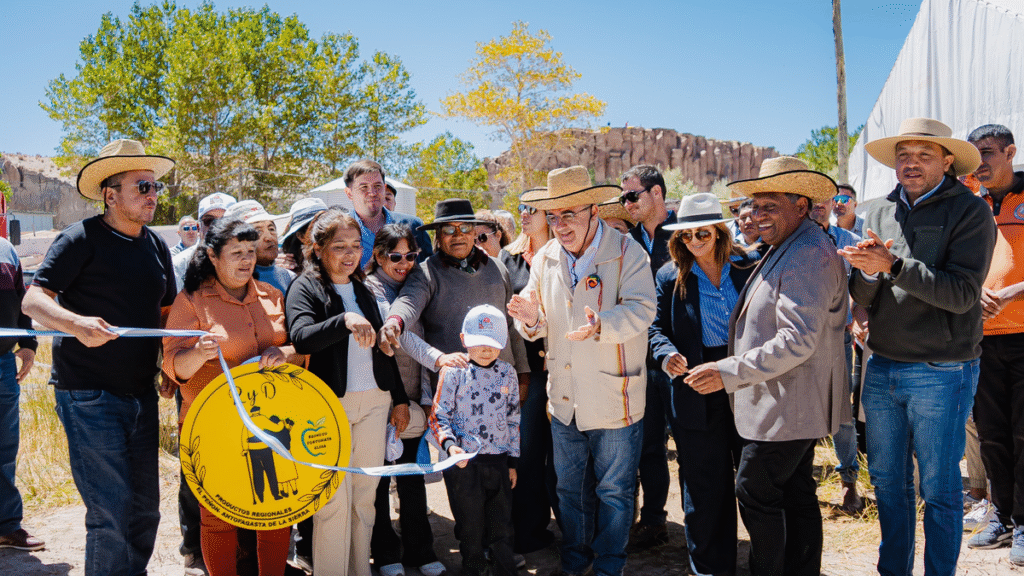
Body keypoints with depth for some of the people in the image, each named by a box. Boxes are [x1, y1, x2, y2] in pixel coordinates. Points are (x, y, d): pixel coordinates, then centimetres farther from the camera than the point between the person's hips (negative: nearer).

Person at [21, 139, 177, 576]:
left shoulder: (156, 246, 11)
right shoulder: (82, 238, -8)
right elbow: (32, 300, -15)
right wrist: (77, 323, -34)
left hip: (141, 393, 6)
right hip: (89, 395, -6)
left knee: (146, 508, 13)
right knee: (111, 514, -6)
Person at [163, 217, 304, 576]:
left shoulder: (272, 296, 10)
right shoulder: (191, 301, -2)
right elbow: (174, 365, -8)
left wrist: (286, 353, -14)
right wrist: (200, 354, -30)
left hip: (271, 422, 4)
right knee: (219, 516, 5)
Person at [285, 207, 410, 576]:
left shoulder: (363, 289, 15)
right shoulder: (305, 287, -3)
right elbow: (301, 338, -22)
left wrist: (400, 398, 20)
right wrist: (345, 320, -38)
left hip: (374, 401, 5)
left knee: (365, 496, 10)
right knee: (334, 501, -4)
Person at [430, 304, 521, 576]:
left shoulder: (507, 373, 4)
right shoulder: (453, 371, -8)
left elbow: (513, 420, 11)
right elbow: (438, 417, -6)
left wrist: (512, 461, 10)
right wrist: (450, 445, -23)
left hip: (498, 460, 3)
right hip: (463, 462, -3)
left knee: (501, 523, 12)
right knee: (470, 526, 11)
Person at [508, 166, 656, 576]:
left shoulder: (627, 253, -10)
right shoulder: (544, 259, 5)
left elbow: (640, 309, -21)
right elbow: (539, 326, 7)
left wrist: (601, 325, -39)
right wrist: (531, 320, -18)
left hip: (614, 399, -4)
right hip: (564, 399, 5)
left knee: (614, 491, 10)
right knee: (569, 488, 18)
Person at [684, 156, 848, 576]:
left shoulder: (808, 256, -21)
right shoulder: (788, 250, 14)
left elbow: (797, 341, -28)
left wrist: (729, 373, -26)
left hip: (787, 404, -11)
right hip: (791, 404, 11)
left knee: (755, 492, -1)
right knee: (796, 494, 17)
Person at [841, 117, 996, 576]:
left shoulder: (970, 211, -7)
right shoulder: (879, 214, 9)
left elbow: (961, 293, -18)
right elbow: (862, 297, 6)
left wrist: (893, 266, -23)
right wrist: (867, 272, -15)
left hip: (941, 373, -5)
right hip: (882, 367, 5)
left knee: (939, 491, 6)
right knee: (887, 481, 15)